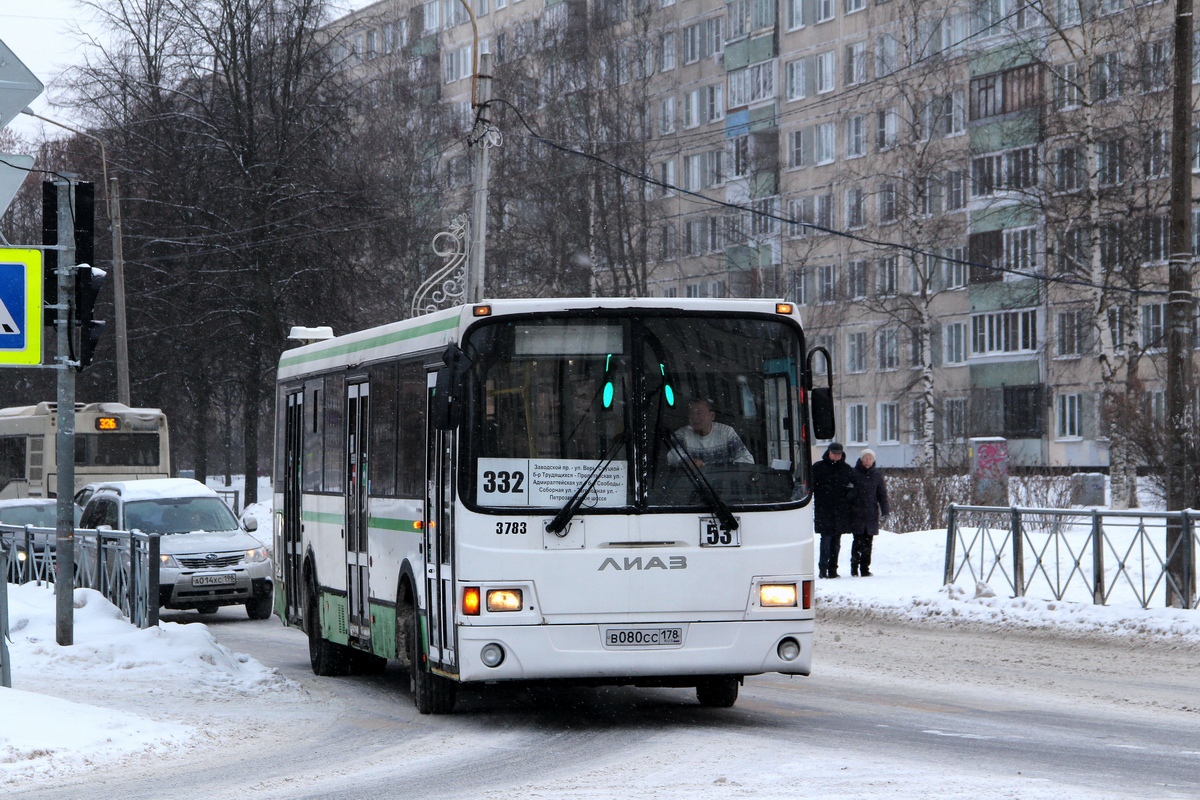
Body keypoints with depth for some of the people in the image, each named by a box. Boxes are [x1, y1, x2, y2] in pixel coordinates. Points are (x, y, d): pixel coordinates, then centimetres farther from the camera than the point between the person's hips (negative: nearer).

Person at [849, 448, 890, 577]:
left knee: (868, 542, 3)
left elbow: (882, 493, 14)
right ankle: (854, 566, 1)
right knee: (858, 541, -9)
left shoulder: (877, 474, 10)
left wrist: (885, 512, 6)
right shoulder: (853, 473, 0)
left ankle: (865, 568, 8)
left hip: (871, 513, 3)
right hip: (857, 513, -3)